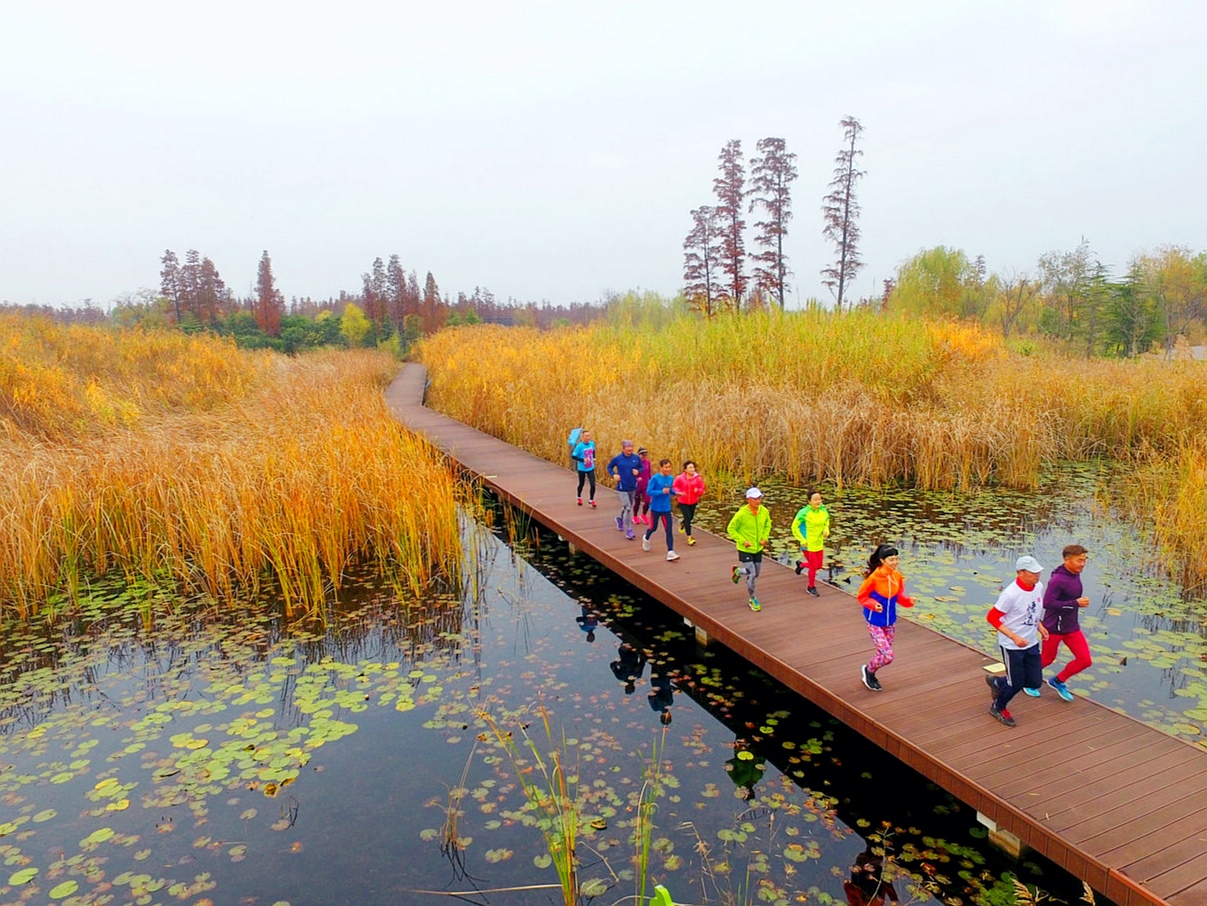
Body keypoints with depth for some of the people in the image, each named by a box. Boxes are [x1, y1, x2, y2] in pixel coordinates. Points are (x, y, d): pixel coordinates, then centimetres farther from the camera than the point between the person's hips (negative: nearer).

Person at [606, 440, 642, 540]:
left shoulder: (636, 458, -5)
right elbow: (609, 467, 4)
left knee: (628, 506, 21)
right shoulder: (617, 458, -10)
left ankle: (620, 519, 52)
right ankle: (628, 531, -5)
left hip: (633, 487, 4)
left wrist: (638, 471, -12)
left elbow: (641, 468, 10)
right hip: (622, 487, -4)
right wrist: (614, 475, -13)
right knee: (627, 508, -11)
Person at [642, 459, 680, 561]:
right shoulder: (655, 478, -15)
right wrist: (662, 492, -26)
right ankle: (646, 538, 48)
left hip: (666, 508, 3)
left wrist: (674, 492, -4)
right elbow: (648, 492, -17)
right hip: (655, 508, -3)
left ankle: (670, 552, -6)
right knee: (653, 527, 15)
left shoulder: (670, 478, 1)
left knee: (669, 530, -5)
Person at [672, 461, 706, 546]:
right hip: (683, 502, -4)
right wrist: (678, 492, -20)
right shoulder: (680, 478, -14)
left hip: (693, 502, 4)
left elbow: (702, 489, -2)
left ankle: (682, 523, 55)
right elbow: (675, 487, -1)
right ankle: (689, 537, -7)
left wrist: (697, 490, -24)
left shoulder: (698, 478, -10)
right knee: (687, 517, -12)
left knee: (690, 517, 18)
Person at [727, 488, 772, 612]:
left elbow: (767, 524, 12)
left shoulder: (764, 511, -8)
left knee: (756, 574, 17)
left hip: (758, 549, 6)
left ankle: (737, 571, 47)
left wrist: (765, 537, -3)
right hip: (745, 550, -5)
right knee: (751, 575, -6)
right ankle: (752, 600, 17)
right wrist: (742, 541, -19)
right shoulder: (741, 514, -23)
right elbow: (731, 529, -12)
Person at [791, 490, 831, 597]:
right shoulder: (804, 512, -19)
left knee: (819, 566, 15)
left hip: (819, 544, 6)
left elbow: (827, 521, 16)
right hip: (808, 545, -6)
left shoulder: (823, 511, -4)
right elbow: (794, 527, -12)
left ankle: (801, 564, 43)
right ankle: (811, 587, 26)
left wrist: (826, 530, -5)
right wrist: (802, 540, -15)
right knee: (814, 566, 2)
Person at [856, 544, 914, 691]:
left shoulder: (898, 576, -7)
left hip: (890, 622, 6)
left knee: (884, 654, 16)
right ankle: (868, 670, 19)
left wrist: (908, 601, -14)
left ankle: (870, 674, 42)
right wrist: (873, 604, -27)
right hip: (875, 623, -6)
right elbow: (860, 596, -10)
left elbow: (899, 596, 6)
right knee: (888, 656, -11)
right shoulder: (874, 577, -22)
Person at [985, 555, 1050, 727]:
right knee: (1016, 684, 4)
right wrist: (1014, 637, -25)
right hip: (1012, 646, -7)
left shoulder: (1039, 587, -4)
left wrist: (1039, 626, 4)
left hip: (1032, 643, 7)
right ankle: (998, 707, 33)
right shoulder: (1010, 594, -27)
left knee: (1035, 682, 9)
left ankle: (997, 683, 34)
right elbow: (992, 617, -21)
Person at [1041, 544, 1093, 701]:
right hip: (1054, 628, -7)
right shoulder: (1058, 579, -25)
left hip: (1072, 628, 7)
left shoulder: (1076, 575, 2)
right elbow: (1047, 603, -30)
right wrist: (1076, 603, -28)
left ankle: (1058, 681, 26)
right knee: (1047, 659, 10)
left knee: (1085, 660, 4)